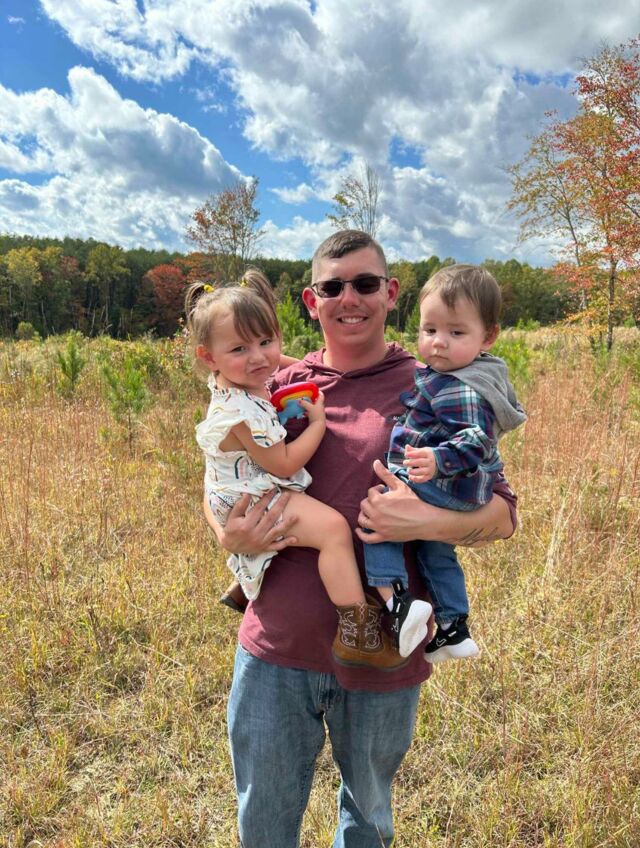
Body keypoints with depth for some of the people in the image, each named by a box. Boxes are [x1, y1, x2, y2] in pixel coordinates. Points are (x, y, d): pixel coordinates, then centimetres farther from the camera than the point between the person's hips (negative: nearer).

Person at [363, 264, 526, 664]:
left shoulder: (461, 391, -24)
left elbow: (476, 441, -33)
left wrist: (438, 461, -47)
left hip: (441, 489, -11)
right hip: (460, 494, 11)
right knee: (436, 552, 28)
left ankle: (395, 598, -17)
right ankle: (454, 629, 41)